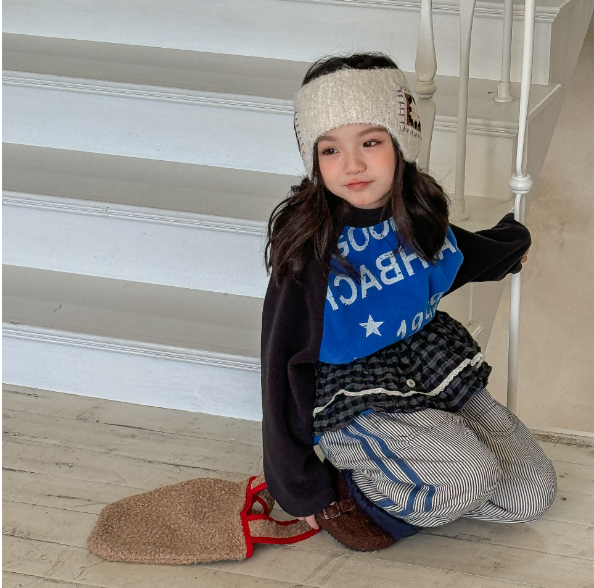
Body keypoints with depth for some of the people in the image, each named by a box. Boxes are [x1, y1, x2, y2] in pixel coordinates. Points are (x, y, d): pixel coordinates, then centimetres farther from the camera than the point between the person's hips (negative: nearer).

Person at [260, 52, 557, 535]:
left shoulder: (419, 213, -3)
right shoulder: (308, 249, -19)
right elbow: (283, 364, -13)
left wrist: (510, 244, 42)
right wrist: (298, 487, -10)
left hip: (435, 370, 7)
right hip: (356, 399, -6)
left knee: (533, 493, -1)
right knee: (470, 477, -28)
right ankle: (362, 479, -4)